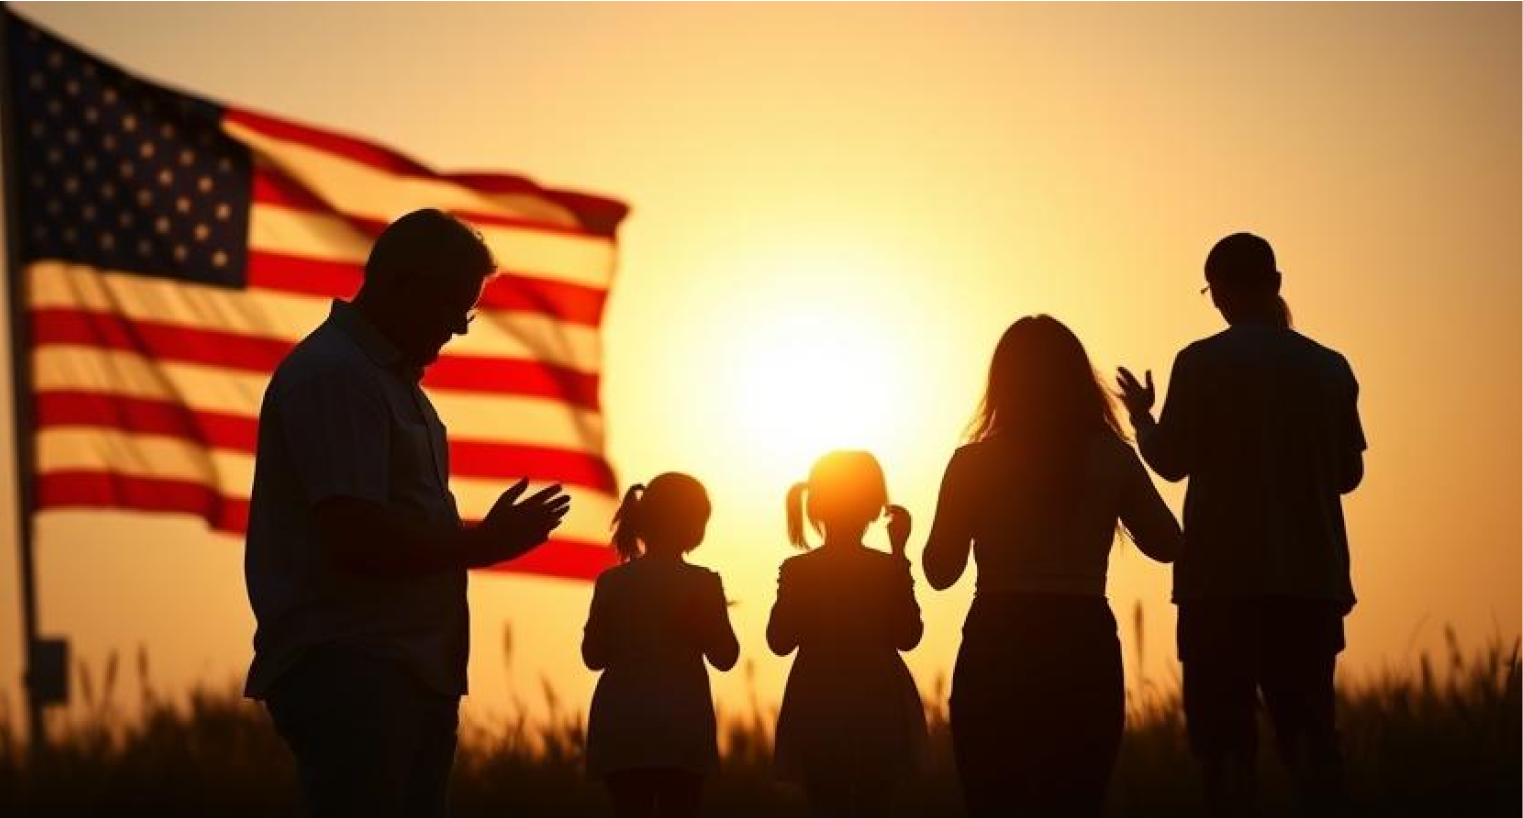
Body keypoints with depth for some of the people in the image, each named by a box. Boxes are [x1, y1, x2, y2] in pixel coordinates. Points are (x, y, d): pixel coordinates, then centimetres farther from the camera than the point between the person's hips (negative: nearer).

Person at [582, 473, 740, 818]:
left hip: (620, 726, 3)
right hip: (680, 726, -2)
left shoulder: (611, 583, 2)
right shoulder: (701, 583, -6)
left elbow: (594, 656, 9)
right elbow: (724, 656, 1)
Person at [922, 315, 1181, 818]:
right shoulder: (1112, 459, 1)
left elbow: (941, 571, 2)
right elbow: (1166, 545, 13)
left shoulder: (974, 463, -2)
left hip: (996, 651, -1)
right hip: (1085, 649, 2)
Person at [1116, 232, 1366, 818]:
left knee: (1224, 730, 0)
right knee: (1306, 725, 6)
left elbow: (1172, 462, -4)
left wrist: (1141, 415, 16)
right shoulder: (1329, 367, 7)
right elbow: (1348, 473, 11)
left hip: (1226, 576, -3)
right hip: (1309, 575, 4)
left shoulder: (1202, 364, -4)